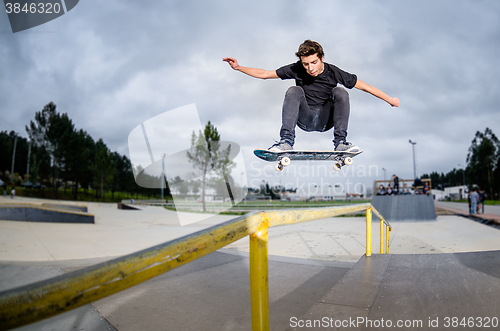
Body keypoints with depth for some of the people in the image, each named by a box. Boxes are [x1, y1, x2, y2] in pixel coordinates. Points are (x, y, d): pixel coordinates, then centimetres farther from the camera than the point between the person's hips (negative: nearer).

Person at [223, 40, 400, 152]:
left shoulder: (333, 72, -11)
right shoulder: (296, 69, -9)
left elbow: (364, 86, -5)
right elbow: (264, 74, -6)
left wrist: (390, 100, -1)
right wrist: (239, 67, -15)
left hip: (326, 120, 0)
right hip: (304, 118, 0)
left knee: (340, 92, -24)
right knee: (294, 91, -25)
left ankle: (340, 142, -28)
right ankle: (286, 141, -36)